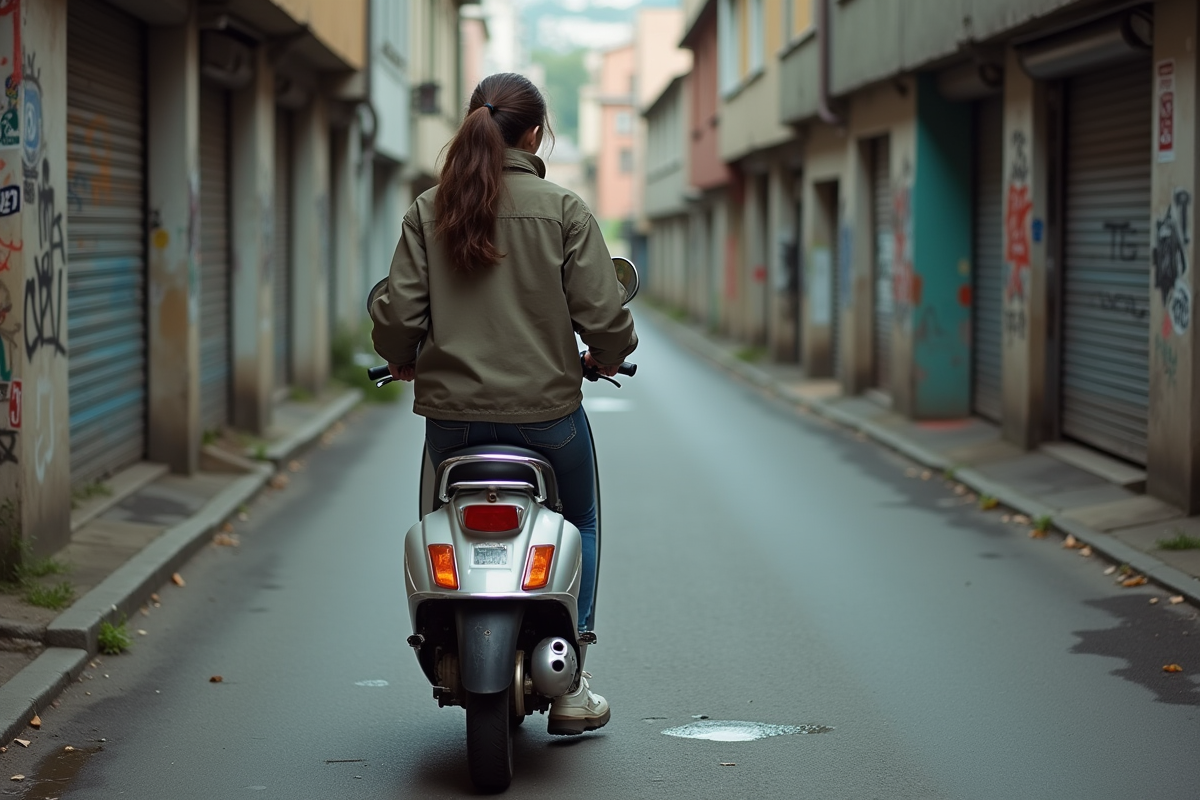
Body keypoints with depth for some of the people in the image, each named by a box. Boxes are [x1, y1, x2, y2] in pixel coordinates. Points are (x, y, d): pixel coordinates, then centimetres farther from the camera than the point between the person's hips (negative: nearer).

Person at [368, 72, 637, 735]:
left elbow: (396, 314, -5)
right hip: (546, 408, -2)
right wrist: (607, 357, 12)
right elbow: (603, 314, -10)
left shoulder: (428, 211, 0)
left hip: (451, 412, 2)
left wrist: (402, 360, 17)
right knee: (577, 525, 22)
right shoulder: (562, 210, -6)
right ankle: (567, 684, 16)